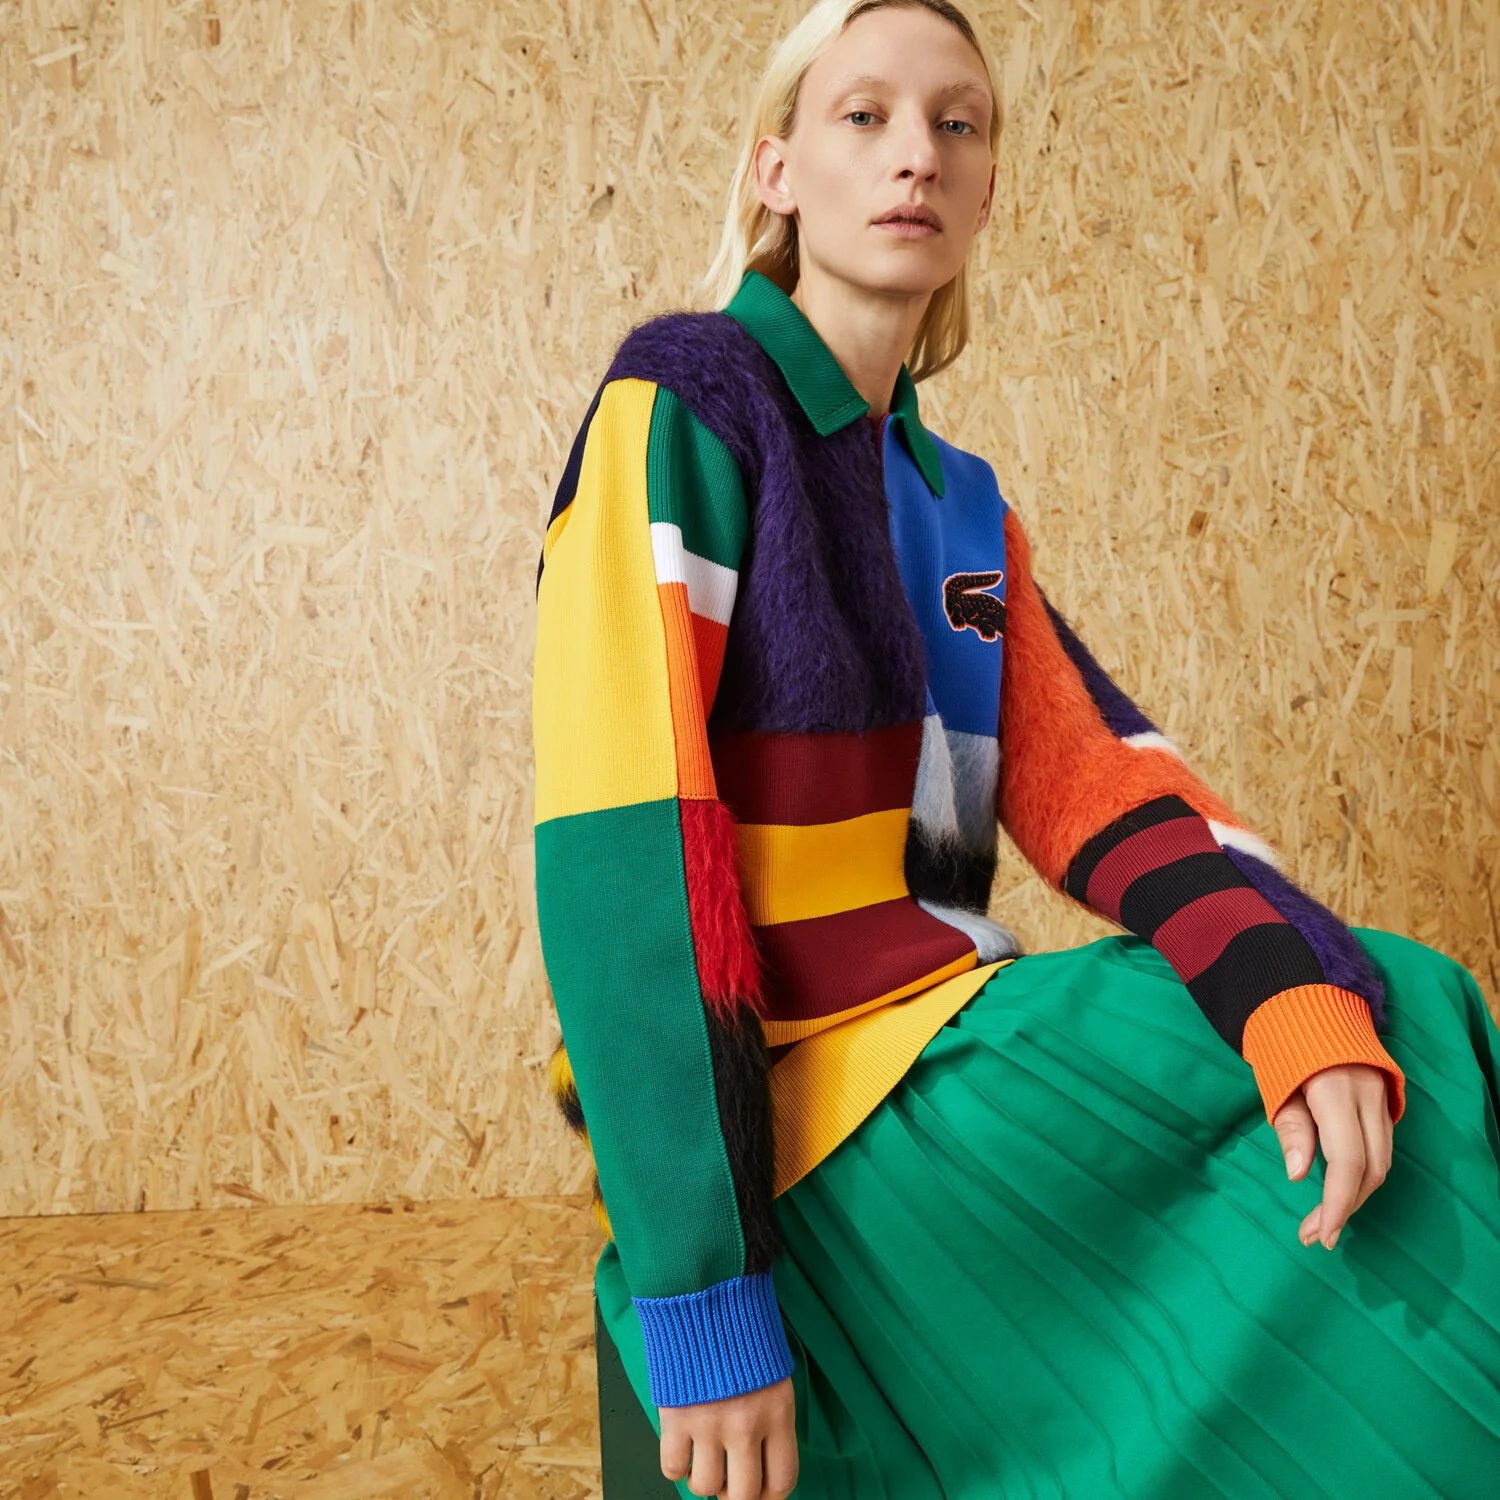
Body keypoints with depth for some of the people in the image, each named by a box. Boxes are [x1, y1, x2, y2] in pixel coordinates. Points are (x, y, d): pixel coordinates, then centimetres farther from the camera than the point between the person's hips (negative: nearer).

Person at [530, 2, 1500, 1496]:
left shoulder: (964, 505, 14)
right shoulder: (681, 404, -9)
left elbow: (1095, 782, 1)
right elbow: (617, 844, -18)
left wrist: (1314, 1006, -20)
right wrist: (702, 1300, -24)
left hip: (949, 1026, 7)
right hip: (782, 1084, -6)